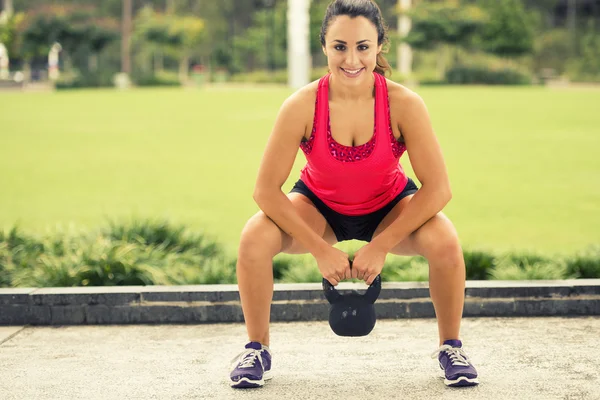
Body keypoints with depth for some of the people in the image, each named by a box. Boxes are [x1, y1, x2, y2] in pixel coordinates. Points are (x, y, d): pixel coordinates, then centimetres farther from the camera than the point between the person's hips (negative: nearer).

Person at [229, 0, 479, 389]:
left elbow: (437, 188, -22)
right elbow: (266, 190, -21)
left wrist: (381, 246, -23)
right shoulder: (302, 106, -27)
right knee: (254, 239, -27)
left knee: (445, 243, -29)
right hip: (319, 205, 0)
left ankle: (451, 347, -1)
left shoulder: (404, 104, -28)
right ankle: (258, 348, -2)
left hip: (389, 207, 0)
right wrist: (320, 250, -23)